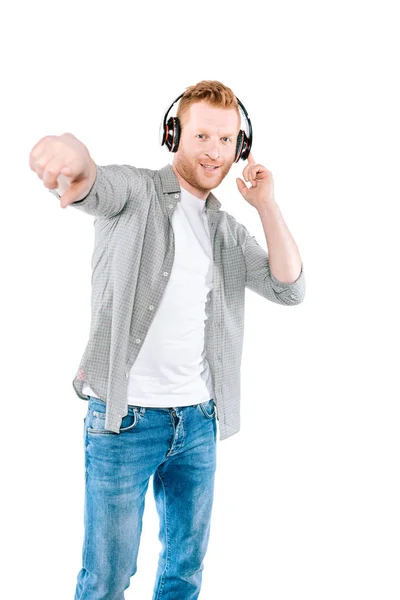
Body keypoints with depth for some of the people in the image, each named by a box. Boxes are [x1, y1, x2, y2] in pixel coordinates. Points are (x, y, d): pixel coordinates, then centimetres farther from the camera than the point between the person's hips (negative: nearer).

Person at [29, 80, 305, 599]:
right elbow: (93, 185, -27)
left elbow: (290, 290, 3)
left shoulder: (228, 230, 12)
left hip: (199, 421, 5)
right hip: (125, 419, -5)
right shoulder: (135, 192, -4)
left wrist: (266, 205, -7)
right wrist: (68, 150, -51)